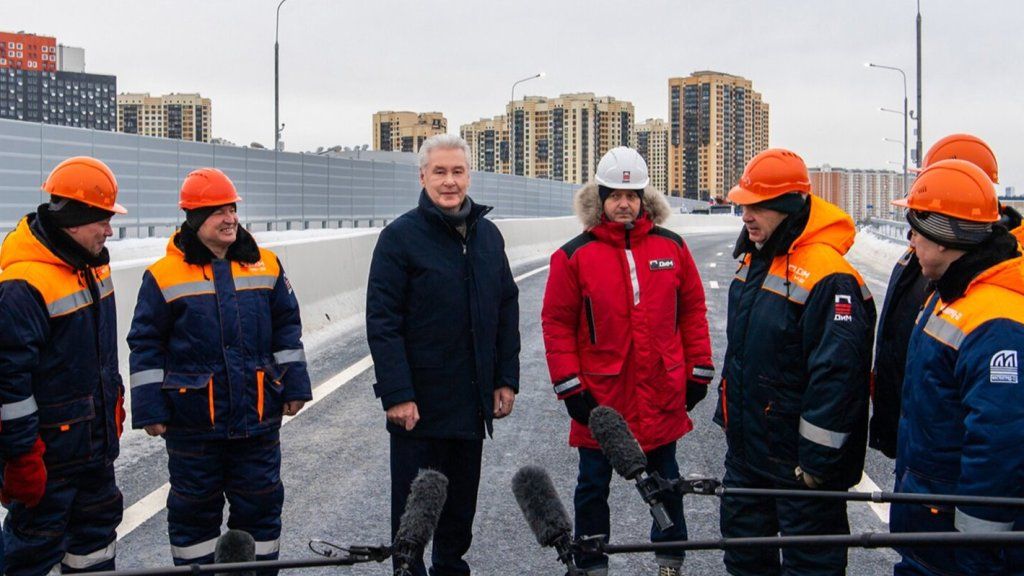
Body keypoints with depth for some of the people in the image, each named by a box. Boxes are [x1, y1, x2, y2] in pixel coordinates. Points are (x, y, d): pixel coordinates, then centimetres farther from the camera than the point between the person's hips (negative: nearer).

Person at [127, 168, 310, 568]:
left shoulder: (265, 266, 4)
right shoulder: (164, 276, -5)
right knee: (195, 505, 11)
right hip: (193, 419, -2)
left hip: (258, 414, 3)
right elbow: (146, 346, -2)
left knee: (260, 501, 11)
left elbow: (286, 328, 11)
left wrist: (294, 385, 7)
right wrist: (149, 410, -5)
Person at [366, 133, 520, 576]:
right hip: (419, 404, -5)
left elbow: (507, 311, 13)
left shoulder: (487, 234, 8)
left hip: (472, 402, 5)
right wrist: (396, 394, -18)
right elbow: (382, 322, -13)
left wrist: (506, 379, 8)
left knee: (462, 499, 16)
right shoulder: (400, 237, -9)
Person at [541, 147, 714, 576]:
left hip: (662, 394, 2)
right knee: (593, 485, 9)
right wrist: (569, 387, -8)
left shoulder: (672, 248, 1)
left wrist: (699, 372, 6)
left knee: (666, 481, 17)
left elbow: (693, 311, 7)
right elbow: (556, 323, -4)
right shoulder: (574, 256, -6)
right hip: (600, 396, -2)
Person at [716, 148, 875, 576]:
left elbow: (836, 376, -25)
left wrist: (816, 462, -21)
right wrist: (727, 414, 21)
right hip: (747, 445, 9)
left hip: (798, 460, -9)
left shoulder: (828, 277, -23)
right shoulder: (754, 260, 8)